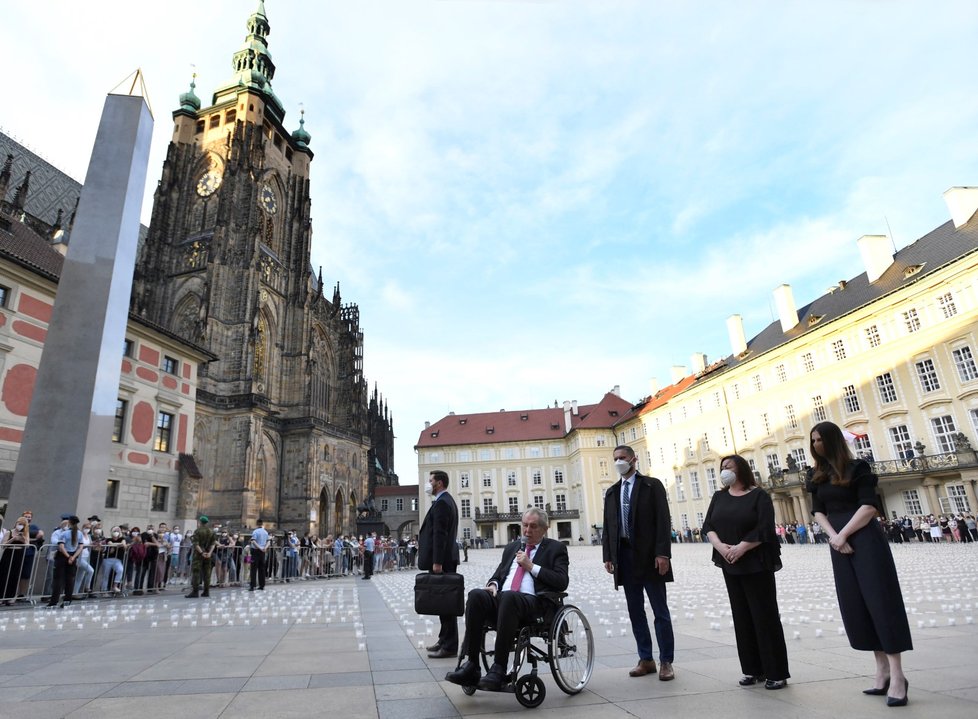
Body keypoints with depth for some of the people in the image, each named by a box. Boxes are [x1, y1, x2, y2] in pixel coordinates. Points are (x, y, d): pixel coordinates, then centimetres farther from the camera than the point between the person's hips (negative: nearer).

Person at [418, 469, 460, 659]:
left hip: (442, 560, -10)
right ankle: (445, 639, 24)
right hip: (445, 558, 10)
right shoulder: (446, 500, 15)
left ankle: (449, 646, 3)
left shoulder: (441, 503, -16)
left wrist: (437, 562, -22)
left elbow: (440, 535, -22)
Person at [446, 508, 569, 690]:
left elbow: (562, 582, -1)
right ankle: (471, 666, -24)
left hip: (533, 602, -5)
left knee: (509, 597, -38)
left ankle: (499, 669, -32)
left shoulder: (556, 548, 12)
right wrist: (493, 584, 3)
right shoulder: (512, 547, 27)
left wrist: (531, 566, -5)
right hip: (502, 599, 5)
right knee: (476, 595, -27)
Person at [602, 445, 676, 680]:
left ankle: (666, 661, 13)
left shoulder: (652, 485, 0)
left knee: (660, 611, 3)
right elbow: (608, 526, 12)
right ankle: (645, 659, 19)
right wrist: (608, 556, 4)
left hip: (649, 555, -4)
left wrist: (662, 553, -15)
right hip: (624, 555, 5)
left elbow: (663, 520, -7)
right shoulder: (611, 492, 14)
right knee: (635, 611, 9)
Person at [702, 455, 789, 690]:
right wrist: (720, 546, -14)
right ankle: (753, 669, 19)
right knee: (742, 617, 9)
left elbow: (765, 529, -15)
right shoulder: (719, 497, 9)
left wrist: (741, 547, -19)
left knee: (765, 616, -1)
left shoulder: (758, 495, -5)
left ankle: (776, 672, 9)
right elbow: (708, 525, 3)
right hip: (730, 565, 5)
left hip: (756, 564, -5)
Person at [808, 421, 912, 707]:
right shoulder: (818, 477, 11)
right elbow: (818, 511, 7)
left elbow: (870, 506, -11)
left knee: (879, 600, -6)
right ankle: (882, 670, 14)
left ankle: (896, 675, 0)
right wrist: (833, 536, -9)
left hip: (865, 539, -6)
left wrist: (843, 534, -15)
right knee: (855, 605, 5)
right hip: (839, 543, 6)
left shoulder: (857, 467, -4)